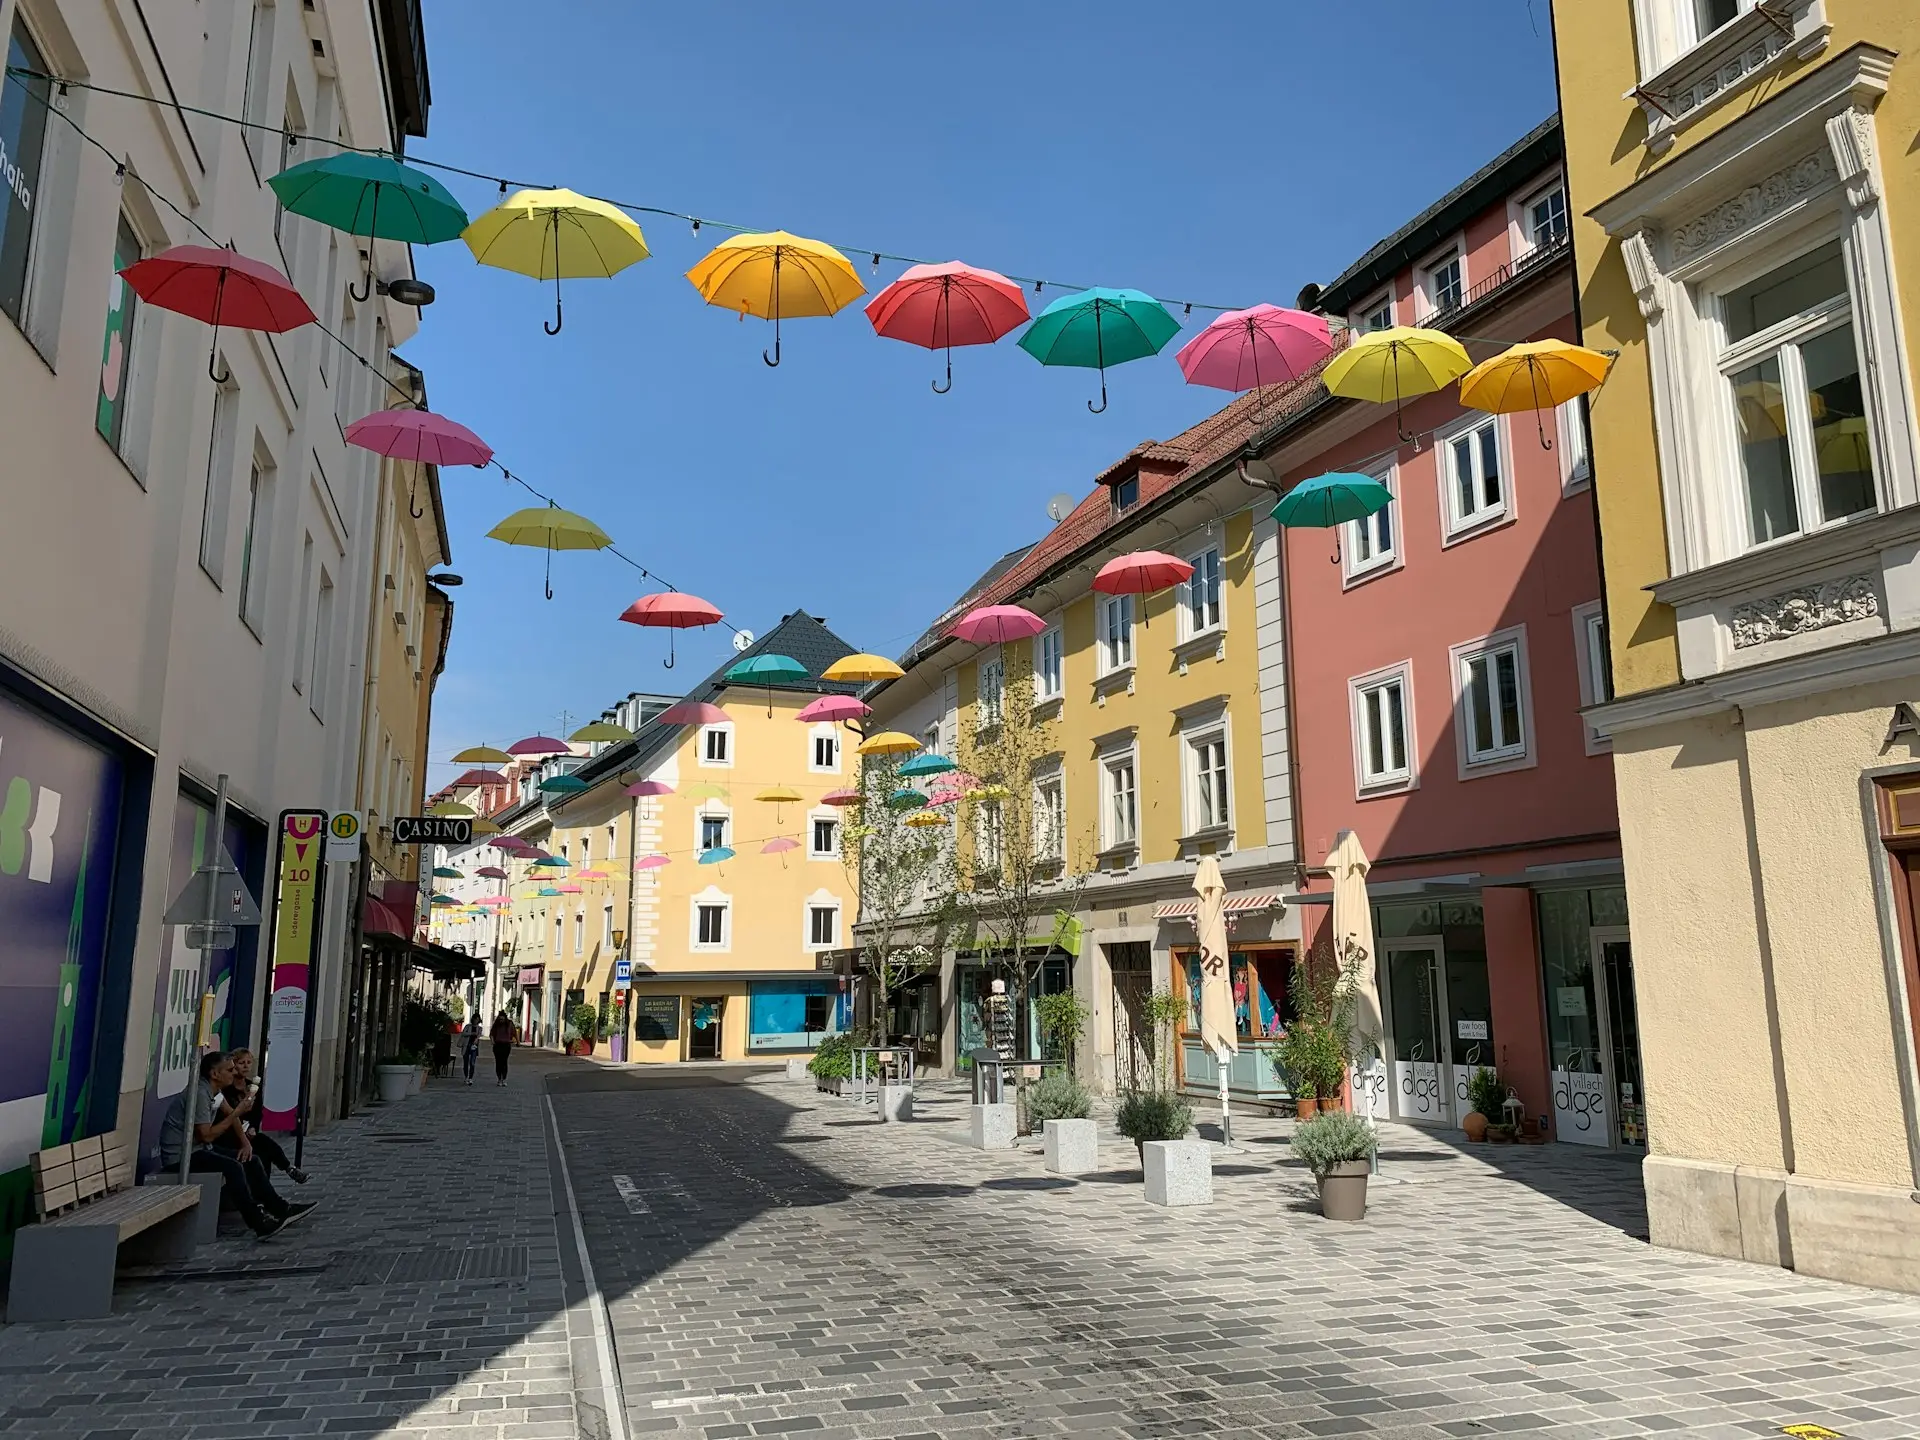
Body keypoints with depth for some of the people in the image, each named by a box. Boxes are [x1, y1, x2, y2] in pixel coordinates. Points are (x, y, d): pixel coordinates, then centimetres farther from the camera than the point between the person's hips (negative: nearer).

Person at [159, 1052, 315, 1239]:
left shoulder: (214, 1090, 6)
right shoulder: (200, 1093, -24)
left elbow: (230, 1114, 19)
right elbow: (206, 1136, -25)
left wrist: (245, 1142, 8)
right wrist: (237, 1113, -21)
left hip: (199, 1148, 10)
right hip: (180, 1155, -10)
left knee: (252, 1161, 3)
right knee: (232, 1167, -28)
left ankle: (280, 1210, 7)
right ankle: (258, 1223, -26)